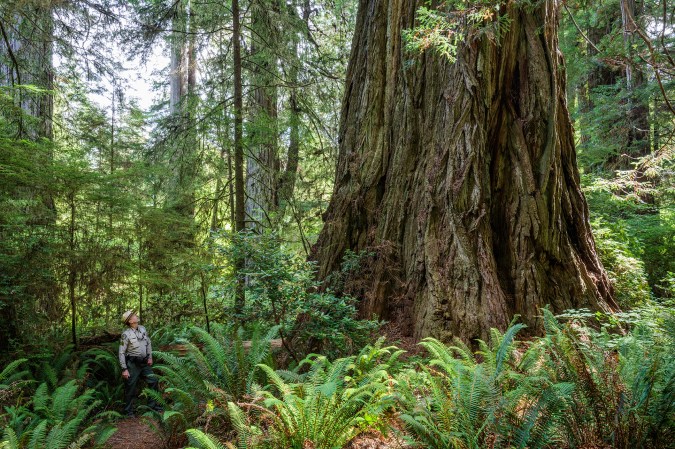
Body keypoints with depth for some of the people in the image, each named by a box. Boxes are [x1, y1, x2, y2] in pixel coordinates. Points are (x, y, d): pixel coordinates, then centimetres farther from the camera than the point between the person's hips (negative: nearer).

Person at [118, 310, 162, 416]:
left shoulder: (142, 329, 4)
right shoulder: (126, 334, -14)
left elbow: (149, 343, 16)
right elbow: (121, 353, -13)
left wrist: (150, 357, 10)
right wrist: (124, 369, -15)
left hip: (144, 363, 6)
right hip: (132, 364, -6)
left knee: (153, 381, 7)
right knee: (130, 388, 3)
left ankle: (153, 405, 20)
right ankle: (129, 412, 16)